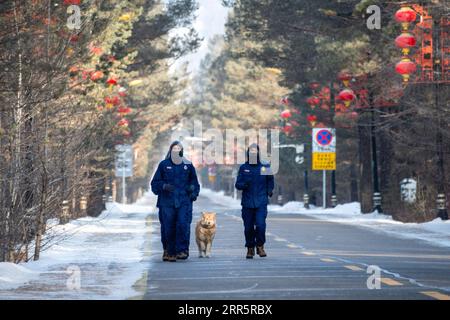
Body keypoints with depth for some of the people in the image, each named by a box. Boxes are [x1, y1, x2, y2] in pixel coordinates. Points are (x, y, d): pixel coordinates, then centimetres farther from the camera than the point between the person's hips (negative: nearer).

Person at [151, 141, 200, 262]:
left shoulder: (188, 165, 13)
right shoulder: (163, 165, 8)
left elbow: (194, 182, 23)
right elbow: (155, 183, 9)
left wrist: (193, 193, 6)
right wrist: (164, 186, -10)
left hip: (184, 202, 1)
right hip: (167, 202, 0)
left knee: (183, 224, -15)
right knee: (168, 228, -1)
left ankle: (182, 250, -11)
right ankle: (168, 252, 9)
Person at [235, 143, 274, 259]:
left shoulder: (265, 167, 5)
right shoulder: (243, 168, 7)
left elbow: (270, 182, 18)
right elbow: (238, 184, 5)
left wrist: (269, 190, 2)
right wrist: (244, 184, -16)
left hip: (261, 202, -1)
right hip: (247, 202, 1)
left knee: (260, 224, -14)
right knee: (248, 227, 3)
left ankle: (260, 246, 5)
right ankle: (250, 248, 18)